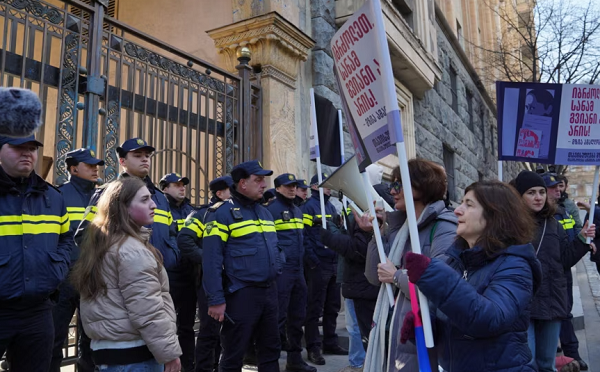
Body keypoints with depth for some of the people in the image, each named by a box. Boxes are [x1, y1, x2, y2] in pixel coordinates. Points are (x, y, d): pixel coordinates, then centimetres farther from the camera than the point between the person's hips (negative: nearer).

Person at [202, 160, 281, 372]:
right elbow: (211, 260, -15)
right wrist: (216, 300, -17)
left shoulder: (264, 212, 13)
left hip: (269, 291, 7)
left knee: (270, 349, 18)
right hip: (241, 294, -7)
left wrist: (276, 271, 13)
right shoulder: (222, 214, -11)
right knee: (234, 355, 6)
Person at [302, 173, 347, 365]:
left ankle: (330, 342, 27)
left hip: (334, 263, 8)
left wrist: (338, 254, 10)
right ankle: (313, 347, 8)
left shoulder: (330, 206, 16)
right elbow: (304, 235, -16)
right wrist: (313, 260, -19)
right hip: (318, 264, -8)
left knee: (333, 306, 15)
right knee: (315, 308, -1)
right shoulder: (309, 206, -9)